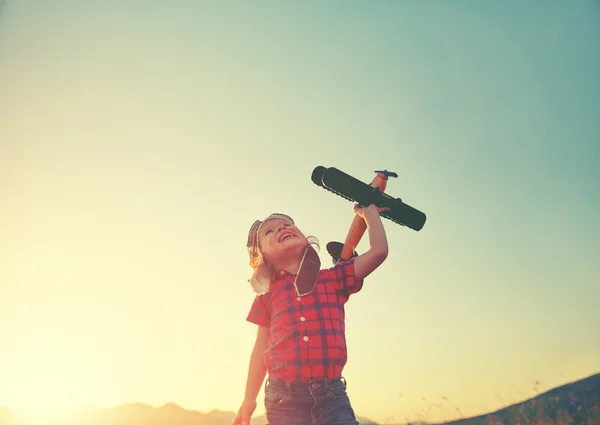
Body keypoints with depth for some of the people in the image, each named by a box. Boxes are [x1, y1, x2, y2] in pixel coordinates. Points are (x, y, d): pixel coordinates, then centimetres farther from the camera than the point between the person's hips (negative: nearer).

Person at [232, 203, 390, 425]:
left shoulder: (332, 279, 8)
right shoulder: (268, 294, 8)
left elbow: (378, 251, 1)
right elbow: (261, 348, 11)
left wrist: (369, 211, 16)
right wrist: (249, 400, 11)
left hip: (331, 394, 0)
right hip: (284, 400, 0)